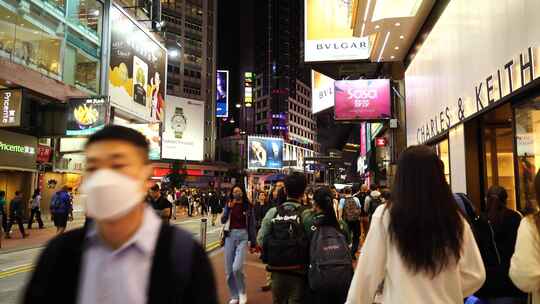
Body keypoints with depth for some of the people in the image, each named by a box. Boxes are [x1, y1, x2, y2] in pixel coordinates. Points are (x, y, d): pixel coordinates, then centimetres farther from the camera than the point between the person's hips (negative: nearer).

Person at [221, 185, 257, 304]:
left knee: (237, 267, -18)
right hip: (230, 236, 3)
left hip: (243, 236, -3)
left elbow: (252, 224, 5)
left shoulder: (247, 206, 1)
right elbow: (223, 220, -4)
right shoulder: (229, 204, 6)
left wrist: (253, 242, 5)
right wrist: (228, 208, -17)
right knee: (229, 270, 6)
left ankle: (242, 293, 7)